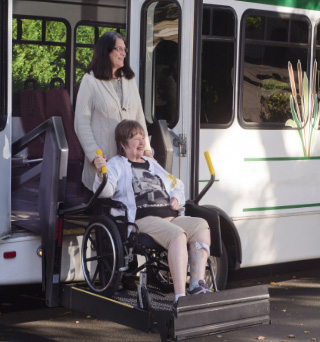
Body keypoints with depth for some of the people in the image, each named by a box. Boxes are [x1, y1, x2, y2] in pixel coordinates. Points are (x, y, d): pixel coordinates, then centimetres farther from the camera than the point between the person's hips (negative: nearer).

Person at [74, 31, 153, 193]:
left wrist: (146, 149, 9)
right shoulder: (90, 81, -1)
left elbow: (139, 116, 18)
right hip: (103, 157, -4)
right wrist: (95, 155, -12)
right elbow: (81, 123, -5)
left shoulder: (129, 79, 16)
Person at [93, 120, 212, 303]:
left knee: (201, 225, -23)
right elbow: (105, 191, -4)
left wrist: (177, 198, 18)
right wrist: (101, 173, -26)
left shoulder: (152, 164, 33)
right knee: (177, 235, -35)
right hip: (143, 219, -6)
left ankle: (198, 285, -31)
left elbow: (177, 184, 41)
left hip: (171, 217, 7)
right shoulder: (116, 164, 14)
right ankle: (180, 296, -43)